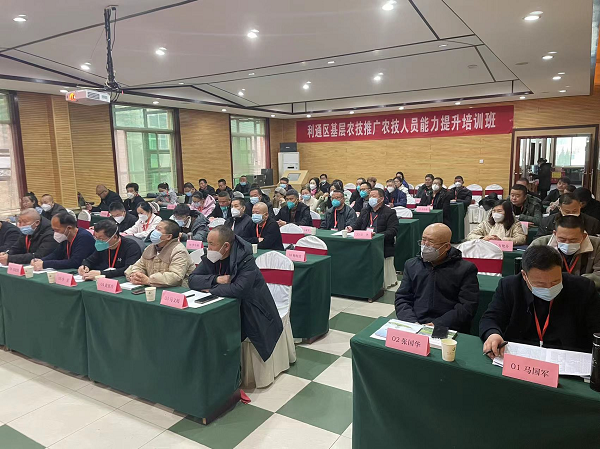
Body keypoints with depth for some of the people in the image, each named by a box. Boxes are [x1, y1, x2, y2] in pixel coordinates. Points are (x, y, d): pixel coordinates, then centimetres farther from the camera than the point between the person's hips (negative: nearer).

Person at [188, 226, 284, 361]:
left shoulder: (246, 260, -21)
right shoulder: (211, 257, -1)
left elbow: (239, 290, -33)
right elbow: (192, 279, -4)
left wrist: (210, 289, -20)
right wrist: (216, 279, -21)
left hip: (251, 313, -6)